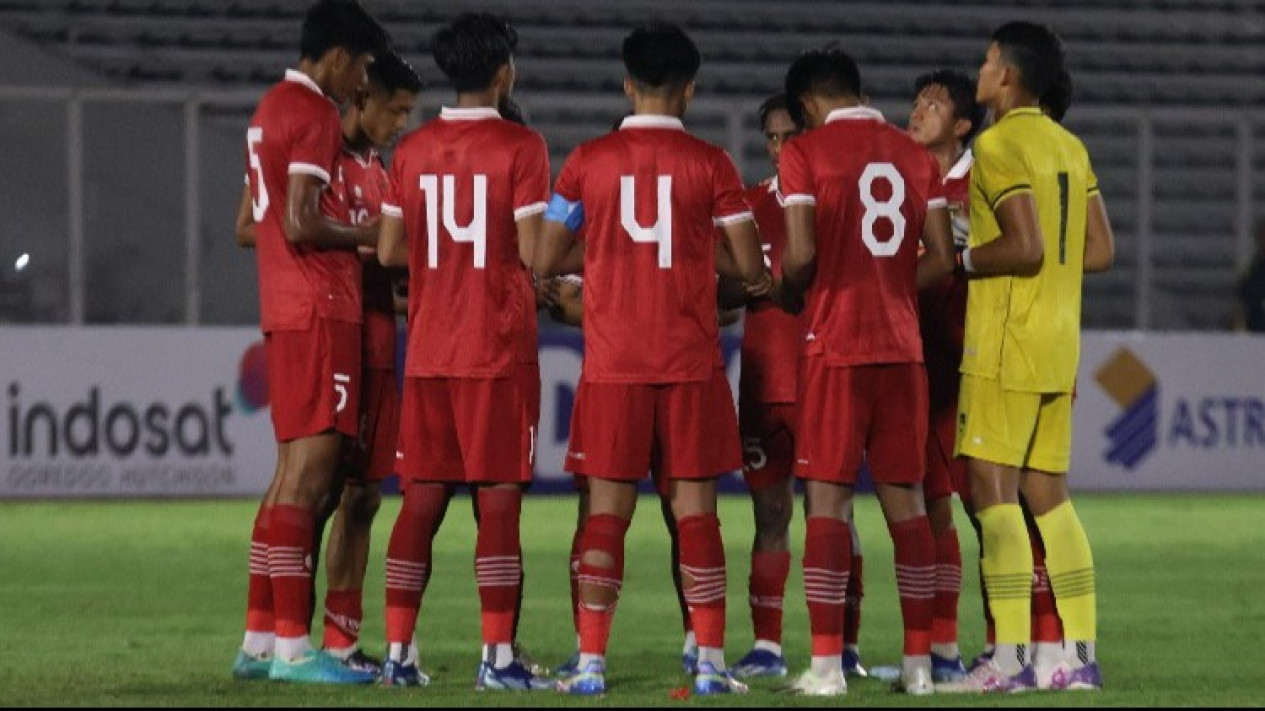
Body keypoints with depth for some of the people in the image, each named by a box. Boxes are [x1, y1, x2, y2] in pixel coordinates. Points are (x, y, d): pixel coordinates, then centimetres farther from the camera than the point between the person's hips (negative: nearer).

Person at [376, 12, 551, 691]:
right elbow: (532, 251, -12)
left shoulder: (412, 150, 7)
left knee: (422, 499, 7)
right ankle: (498, 657, -7)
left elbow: (390, 250, 8)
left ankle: (398, 652, 4)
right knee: (499, 499, -3)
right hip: (499, 349, -5)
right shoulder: (520, 146, -8)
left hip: (428, 349, 5)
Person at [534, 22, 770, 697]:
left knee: (607, 508, 3)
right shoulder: (709, 163, -2)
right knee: (695, 508, 2)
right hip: (692, 361, -1)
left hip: (611, 362, 1)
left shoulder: (587, 161, 1)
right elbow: (751, 268, -2)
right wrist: (755, 280, 21)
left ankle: (591, 662, -2)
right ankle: (710, 662, -1)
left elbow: (547, 262, 4)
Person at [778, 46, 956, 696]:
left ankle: (826, 665, -8)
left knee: (827, 500, -3)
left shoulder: (805, 153, -4)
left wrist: (790, 288, 8)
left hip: (835, 345, -4)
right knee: (905, 501, 8)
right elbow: (941, 260, 6)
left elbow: (800, 256, -12)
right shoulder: (915, 156, 11)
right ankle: (918, 662, 7)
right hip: (902, 347, 4)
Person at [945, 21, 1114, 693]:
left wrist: (961, 259, -7)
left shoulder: (999, 145, -12)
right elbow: (1100, 251, 14)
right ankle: (1080, 655, 9)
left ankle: (1009, 657, -13)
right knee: (1048, 494, 11)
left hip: (1005, 342, -8)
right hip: (1059, 346, 8)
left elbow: (1026, 247, -20)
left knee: (992, 488, -8)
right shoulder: (1070, 147, 14)